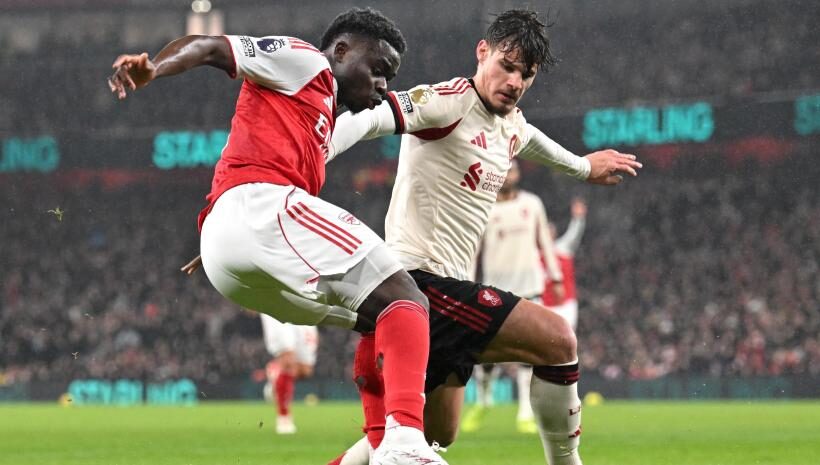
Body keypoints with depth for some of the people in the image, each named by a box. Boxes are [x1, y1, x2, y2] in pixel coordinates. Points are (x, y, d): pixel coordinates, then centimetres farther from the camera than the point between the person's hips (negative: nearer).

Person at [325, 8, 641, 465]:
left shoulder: (512, 126, 15)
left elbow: (530, 138, 39)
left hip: (447, 284, 10)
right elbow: (369, 118, -25)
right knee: (558, 338, -14)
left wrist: (584, 166, 58)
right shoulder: (451, 102, -13)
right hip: (421, 281, -10)